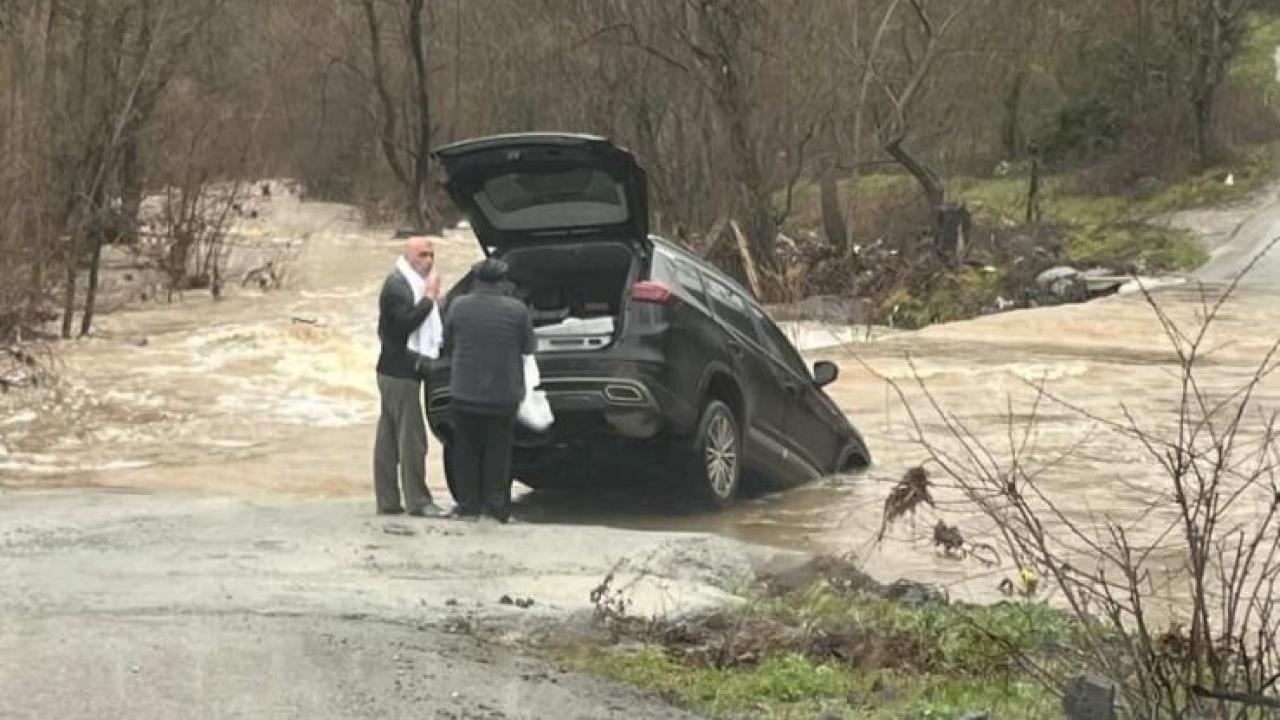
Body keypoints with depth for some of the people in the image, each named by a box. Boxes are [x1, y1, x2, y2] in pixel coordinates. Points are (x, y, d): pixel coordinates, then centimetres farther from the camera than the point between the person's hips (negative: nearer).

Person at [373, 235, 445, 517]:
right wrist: (430, 297, -20)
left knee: (389, 436, 10)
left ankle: (387, 500, 13)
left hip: (394, 371, 10)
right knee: (412, 436, -8)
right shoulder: (396, 286, -14)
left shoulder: (409, 284, 18)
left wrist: (431, 296, 6)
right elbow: (406, 322, -25)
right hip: (400, 372, -10)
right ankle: (417, 501, -6)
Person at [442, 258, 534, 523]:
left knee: (466, 451, 13)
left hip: (464, 393, 1)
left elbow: (448, 345, 6)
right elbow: (528, 348, 0)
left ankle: (468, 504, 14)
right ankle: (496, 505, 10)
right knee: (497, 452, 9)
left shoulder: (458, 306, -6)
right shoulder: (516, 310, -11)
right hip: (503, 394, -1)